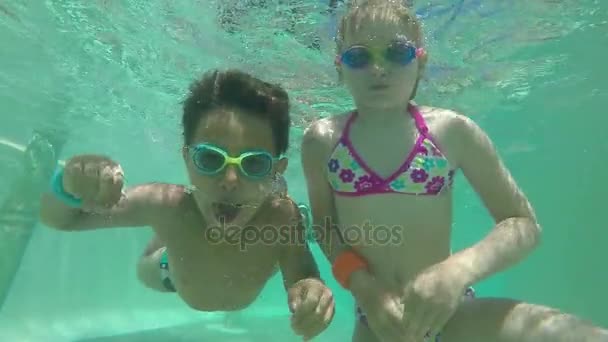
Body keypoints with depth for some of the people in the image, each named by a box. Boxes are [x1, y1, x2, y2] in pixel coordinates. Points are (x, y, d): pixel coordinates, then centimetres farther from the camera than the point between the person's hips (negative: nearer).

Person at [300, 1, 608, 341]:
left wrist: (458, 270, -22)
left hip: (451, 310, 0)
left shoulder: (452, 131, -8)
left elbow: (524, 223, -3)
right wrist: (362, 286, -15)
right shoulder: (321, 140, -5)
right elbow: (325, 227, 3)